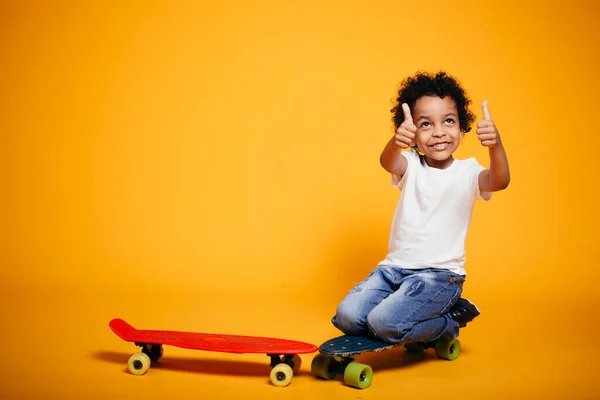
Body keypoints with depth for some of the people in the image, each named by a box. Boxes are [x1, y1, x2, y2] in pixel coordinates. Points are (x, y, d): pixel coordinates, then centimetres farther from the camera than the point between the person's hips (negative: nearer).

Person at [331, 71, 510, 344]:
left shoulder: (467, 172, -4)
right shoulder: (411, 166, 2)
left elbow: (499, 181, -25)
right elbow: (388, 163, -22)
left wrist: (495, 145, -47)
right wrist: (397, 140, -47)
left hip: (440, 274, -4)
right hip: (394, 267, 4)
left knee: (384, 323, -25)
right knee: (347, 316, -13)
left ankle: (452, 320, 2)